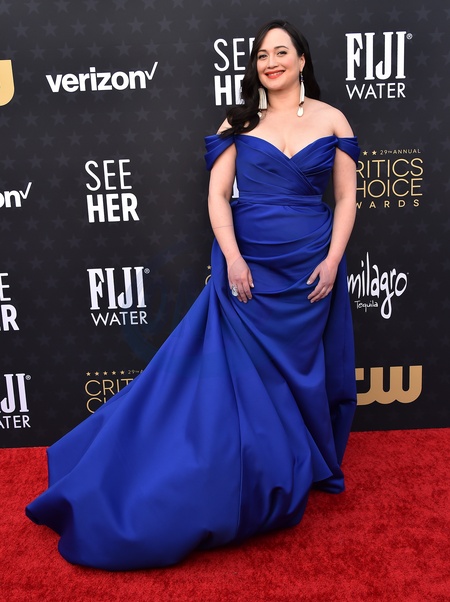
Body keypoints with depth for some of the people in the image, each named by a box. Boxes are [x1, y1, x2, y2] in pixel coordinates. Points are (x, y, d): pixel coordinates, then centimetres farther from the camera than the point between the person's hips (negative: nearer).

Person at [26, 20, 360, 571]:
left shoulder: (331, 119, 5)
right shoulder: (239, 121, 4)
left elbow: (347, 198, 4)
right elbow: (217, 194, -2)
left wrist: (333, 260, -7)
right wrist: (232, 258, -14)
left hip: (308, 270, 1)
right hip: (247, 266, -1)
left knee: (300, 369, 12)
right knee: (235, 370, 2)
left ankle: (298, 470, 33)